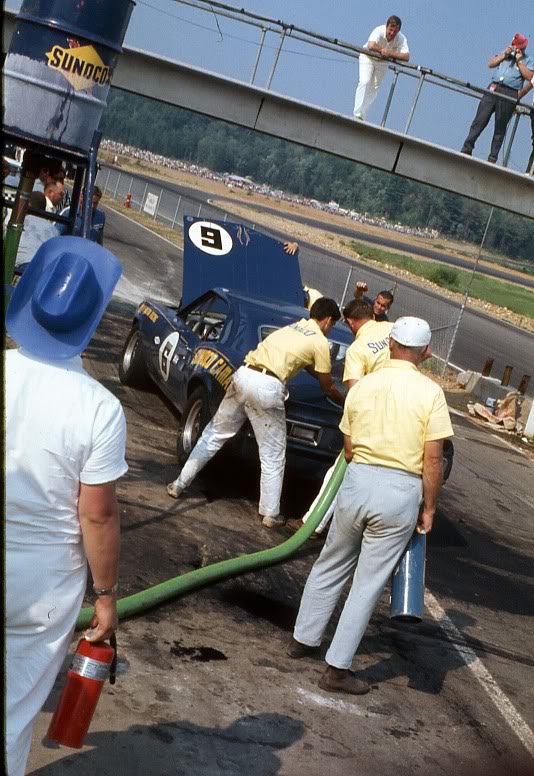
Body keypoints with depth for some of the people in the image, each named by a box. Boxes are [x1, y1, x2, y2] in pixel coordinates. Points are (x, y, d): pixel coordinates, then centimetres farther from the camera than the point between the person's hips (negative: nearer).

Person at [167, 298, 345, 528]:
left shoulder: (294, 326, 27)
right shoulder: (320, 342, 6)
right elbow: (327, 387, 15)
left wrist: (323, 375, 51)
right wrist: (346, 402, 32)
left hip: (244, 375, 7)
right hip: (267, 388, -6)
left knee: (214, 434, 19)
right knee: (273, 456, 7)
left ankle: (179, 484, 24)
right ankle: (271, 515, 14)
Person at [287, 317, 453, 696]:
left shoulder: (362, 386, 4)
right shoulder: (430, 392, -7)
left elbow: (349, 448, 10)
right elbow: (433, 458, -9)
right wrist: (429, 508, 1)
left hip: (358, 480, 3)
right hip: (401, 492, -3)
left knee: (331, 565, 21)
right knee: (369, 582, 5)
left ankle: (303, 638, 34)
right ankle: (338, 668, 10)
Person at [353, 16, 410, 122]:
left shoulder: (401, 39, -23)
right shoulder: (379, 31, -30)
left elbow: (406, 57, -34)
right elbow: (371, 46, -48)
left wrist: (389, 53, -39)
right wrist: (382, 51, -34)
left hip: (383, 63, 4)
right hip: (368, 58, -4)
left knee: (374, 89, 3)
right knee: (365, 82, -21)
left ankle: (362, 116, 10)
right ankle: (357, 114, -23)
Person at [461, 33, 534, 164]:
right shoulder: (504, 54, 22)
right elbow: (490, 64, 11)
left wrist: (519, 61, -4)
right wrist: (504, 54, 2)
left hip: (510, 94, -3)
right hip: (494, 89, 3)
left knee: (500, 127, -1)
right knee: (480, 120, -4)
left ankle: (492, 158, 2)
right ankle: (466, 150, -1)